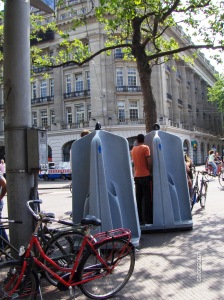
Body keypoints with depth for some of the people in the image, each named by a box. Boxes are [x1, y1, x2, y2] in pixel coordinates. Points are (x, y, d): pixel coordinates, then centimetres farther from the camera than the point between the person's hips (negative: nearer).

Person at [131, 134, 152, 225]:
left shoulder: (133, 149, 11)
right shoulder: (145, 148, -7)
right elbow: (149, 163, -11)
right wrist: (151, 172, 0)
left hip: (136, 176, 6)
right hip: (145, 176, -5)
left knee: (138, 198, 7)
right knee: (148, 198, -2)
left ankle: (140, 219, 9)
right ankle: (148, 219, -2)